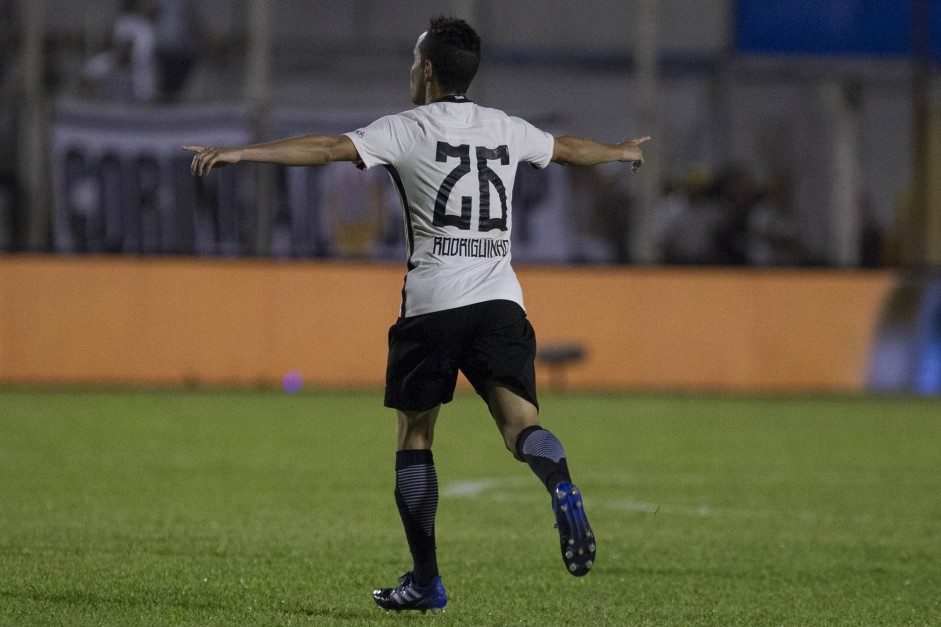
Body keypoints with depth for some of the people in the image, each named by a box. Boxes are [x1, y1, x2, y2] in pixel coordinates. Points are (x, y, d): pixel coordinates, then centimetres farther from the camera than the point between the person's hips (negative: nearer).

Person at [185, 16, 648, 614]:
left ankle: (425, 581, 9)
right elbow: (571, 148, 34)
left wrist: (240, 152, -14)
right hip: (500, 297, 3)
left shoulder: (407, 129, 1)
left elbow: (328, 149, -12)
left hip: (432, 301, -3)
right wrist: (621, 152, 54)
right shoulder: (506, 129, 16)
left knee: (415, 436, 8)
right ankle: (561, 485, -41)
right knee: (520, 418, -7)